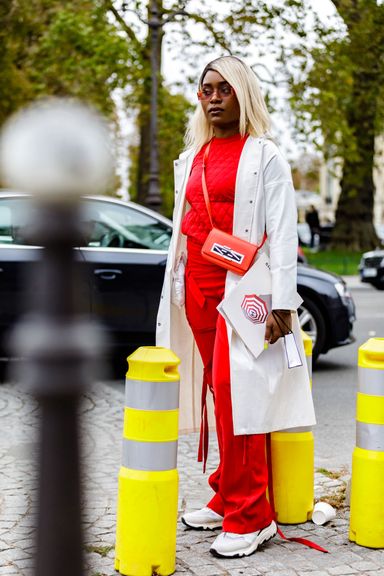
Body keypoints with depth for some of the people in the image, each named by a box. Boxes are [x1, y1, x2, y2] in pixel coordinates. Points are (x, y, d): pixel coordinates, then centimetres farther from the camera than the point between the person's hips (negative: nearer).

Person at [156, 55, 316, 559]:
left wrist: (280, 303, -14)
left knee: (236, 393, -11)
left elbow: (283, 233, -6)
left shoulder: (264, 156, 1)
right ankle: (227, 498, 15)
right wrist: (174, 288, 15)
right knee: (220, 392, 7)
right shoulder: (192, 159, 20)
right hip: (196, 289, 6)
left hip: (241, 288, -6)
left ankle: (249, 517, -6)